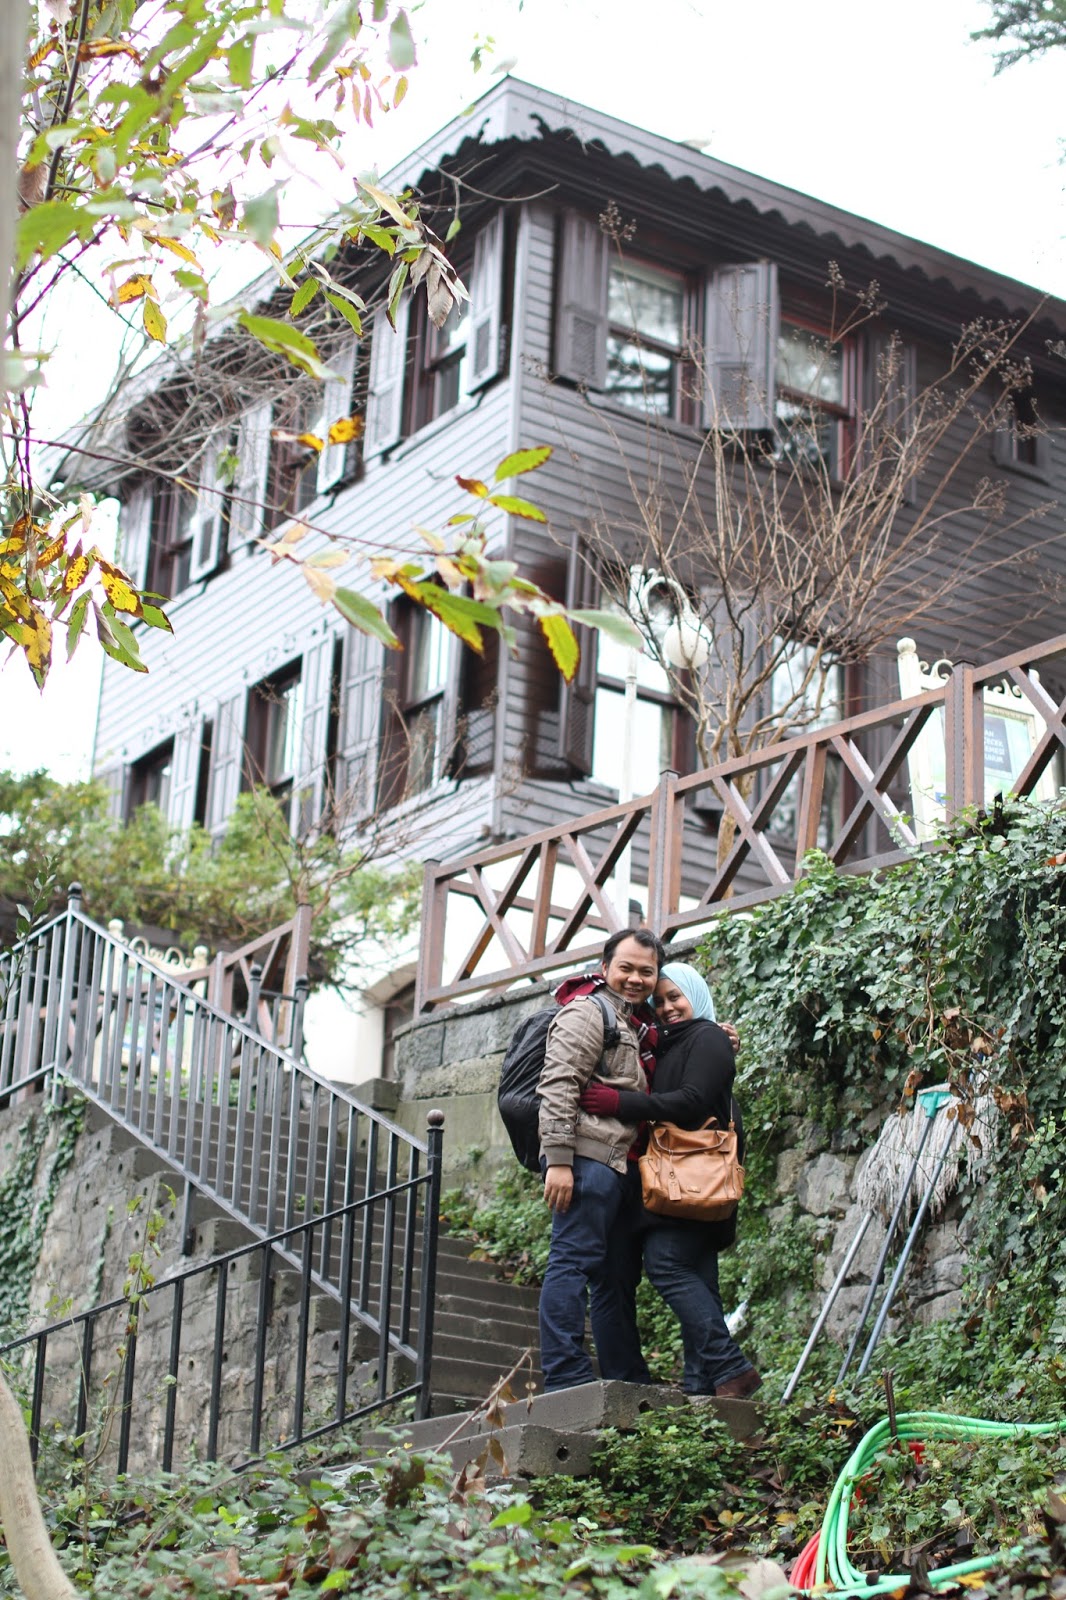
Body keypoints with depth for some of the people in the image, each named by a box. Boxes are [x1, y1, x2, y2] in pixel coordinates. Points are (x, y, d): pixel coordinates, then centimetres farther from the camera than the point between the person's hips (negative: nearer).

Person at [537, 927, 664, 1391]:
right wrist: (557, 1159, -22)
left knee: (617, 1274, 13)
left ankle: (629, 1379, 18)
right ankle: (566, 1377, -11)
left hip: (624, 1162, 10)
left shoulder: (641, 1027, 22)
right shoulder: (587, 1013, -5)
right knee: (574, 1260, -10)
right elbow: (557, 1085, -14)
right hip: (588, 1158, -10)